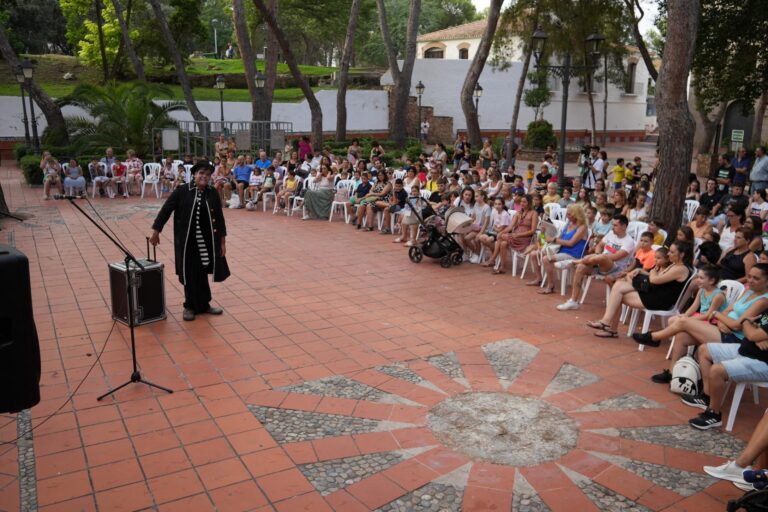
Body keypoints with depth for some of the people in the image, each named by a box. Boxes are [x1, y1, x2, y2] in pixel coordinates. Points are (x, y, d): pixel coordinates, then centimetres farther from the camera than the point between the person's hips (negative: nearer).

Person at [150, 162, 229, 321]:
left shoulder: (213, 194, 0)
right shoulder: (182, 191, -7)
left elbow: (219, 218, 4)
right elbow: (166, 210, -3)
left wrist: (222, 241, 5)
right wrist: (156, 231, -2)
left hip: (207, 241, 2)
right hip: (186, 241, -2)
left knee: (202, 273, 8)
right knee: (190, 275, 4)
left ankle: (203, 305, 26)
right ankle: (190, 306, 21)